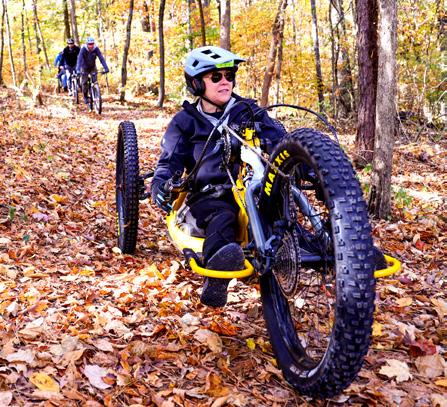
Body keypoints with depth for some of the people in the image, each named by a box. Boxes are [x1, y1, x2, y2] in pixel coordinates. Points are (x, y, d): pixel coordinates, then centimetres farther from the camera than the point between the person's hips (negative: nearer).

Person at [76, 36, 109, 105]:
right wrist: (78, 70, -46)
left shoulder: (96, 49, -21)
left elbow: (101, 58, -24)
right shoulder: (83, 49, -26)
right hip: (84, 68, -1)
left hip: (93, 67, 1)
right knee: (84, 83, -2)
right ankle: (85, 97, 16)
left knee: (95, 81, -14)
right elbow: (79, 59, -34)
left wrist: (106, 68, -36)